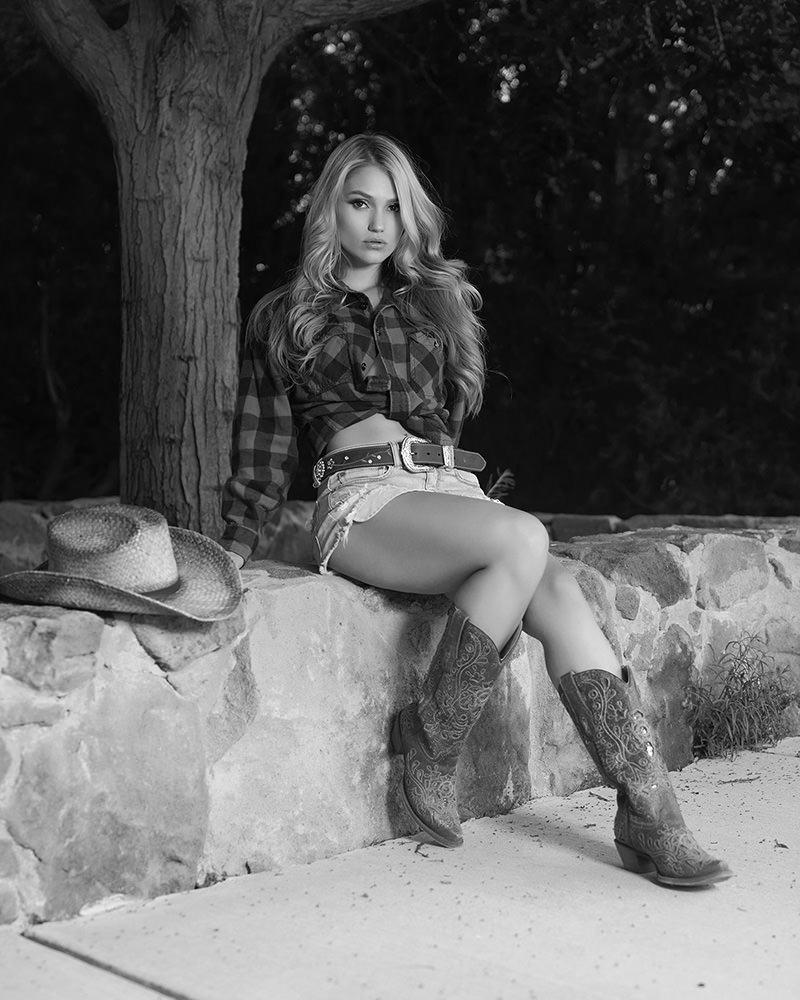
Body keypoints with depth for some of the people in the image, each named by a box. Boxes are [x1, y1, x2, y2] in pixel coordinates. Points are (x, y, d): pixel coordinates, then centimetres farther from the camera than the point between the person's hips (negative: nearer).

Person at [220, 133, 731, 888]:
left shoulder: (437, 301, 23)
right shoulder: (285, 318, 14)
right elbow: (264, 453, 12)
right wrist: (231, 553, 6)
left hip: (452, 491, 4)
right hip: (364, 504, -4)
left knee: (558, 598, -27)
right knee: (524, 540, -33)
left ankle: (649, 815, -32)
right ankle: (431, 744, -22)